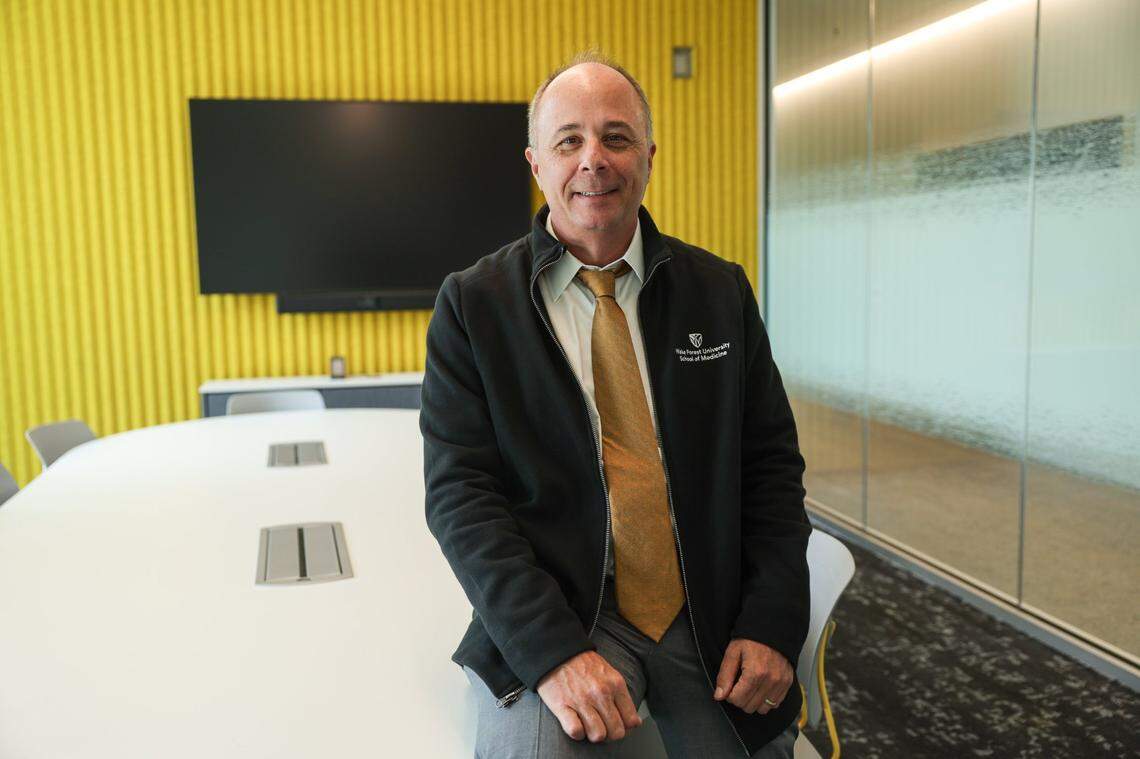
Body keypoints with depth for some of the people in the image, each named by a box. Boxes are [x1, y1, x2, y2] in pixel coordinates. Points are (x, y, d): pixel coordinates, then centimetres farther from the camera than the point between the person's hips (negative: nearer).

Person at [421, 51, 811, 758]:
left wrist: (773, 623, -5)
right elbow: (460, 494, -8)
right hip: (558, 614, -3)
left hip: (713, 615, 3)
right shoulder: (474, 303, -2)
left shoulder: (720, 290, 5)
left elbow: (772, 461, 7)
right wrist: (554, 650, -19)